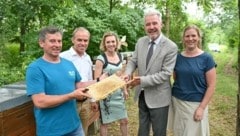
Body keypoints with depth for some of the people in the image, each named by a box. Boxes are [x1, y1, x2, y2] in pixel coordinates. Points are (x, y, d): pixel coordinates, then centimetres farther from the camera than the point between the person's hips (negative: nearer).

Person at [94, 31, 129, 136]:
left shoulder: (120, 56, 4)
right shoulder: (101, 59, -15)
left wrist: (124, 89, 14)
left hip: (118, 93, 6)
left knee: (124, 120, 15)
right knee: (104, 122, 10)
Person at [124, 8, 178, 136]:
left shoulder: (171, 47, -17)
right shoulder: (140, 42, 1)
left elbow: (165, 74, -21)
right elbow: (133, 61, 6)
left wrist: (142, 80, -27)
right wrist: (127, 73, -16)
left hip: (158, 97, -5)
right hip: (142, 94, 5)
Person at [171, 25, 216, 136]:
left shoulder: (206, 58, -8)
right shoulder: (178, 57, 0)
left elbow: (211, 86, -8)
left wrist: (202, 107, -12)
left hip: (196, 104, -3)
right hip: (177, 102, 3)